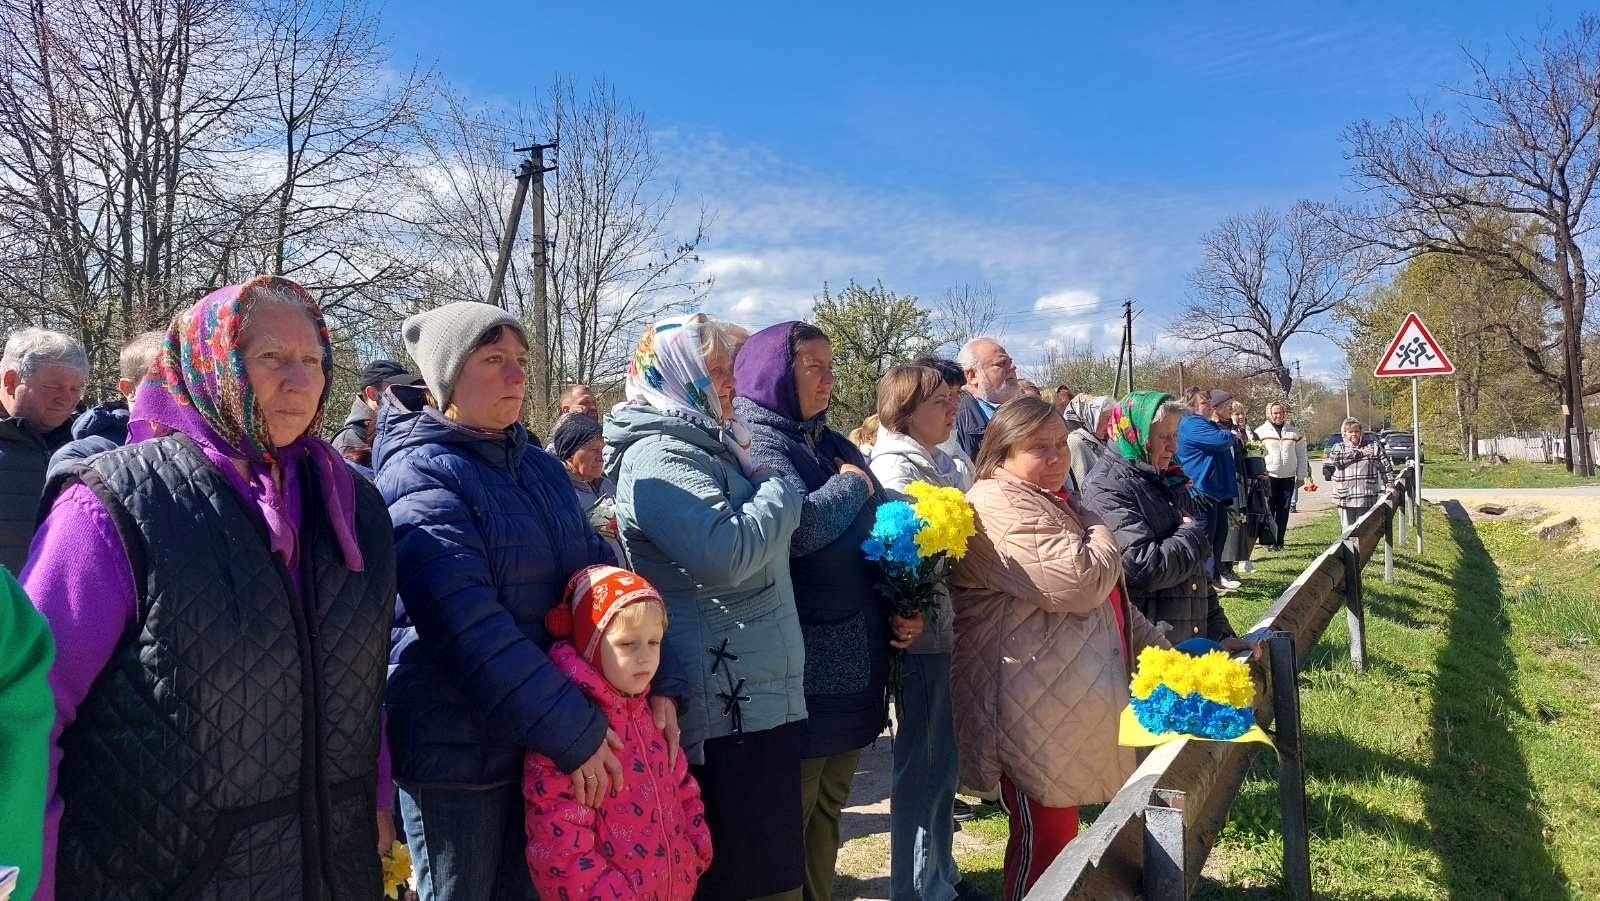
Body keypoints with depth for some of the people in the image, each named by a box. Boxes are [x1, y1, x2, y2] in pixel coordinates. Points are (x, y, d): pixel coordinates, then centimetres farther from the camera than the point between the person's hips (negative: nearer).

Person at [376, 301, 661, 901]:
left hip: (540, 743, 7)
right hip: (455, 749, -7)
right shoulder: (419, 475, -16)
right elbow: (468, 627, -25)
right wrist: (574, 732, -24)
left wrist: (657, 682, -4)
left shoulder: (540, 468, 8)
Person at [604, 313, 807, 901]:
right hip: (723, 702, -10)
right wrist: (780, 491, -13)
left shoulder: (709, 446, 16)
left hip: (754, 693, 10)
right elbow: (724, 554, -28)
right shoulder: (658, 458, -15)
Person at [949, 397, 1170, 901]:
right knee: (1044, 834, -1)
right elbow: (1079, 582, -26)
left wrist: (1154, 644, 21)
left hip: (1069, 695, 10)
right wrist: (1102, 534, -6)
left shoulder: (1051, 500, 19)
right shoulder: (1000, 508, -16)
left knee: (1057, 826, 19)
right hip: (1036, 704, -10)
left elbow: (1106, 597, 28)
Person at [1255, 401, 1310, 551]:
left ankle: (1279, 540, 11)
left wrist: (1301, 476, 7)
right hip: (1268, 476, -3)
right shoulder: (1261, 431, 1)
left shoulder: (1295, 431, 9)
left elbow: (1301, 455, 11)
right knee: (1269, 509, -3)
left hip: (1288, 477, 3)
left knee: (1284, 510, 4)